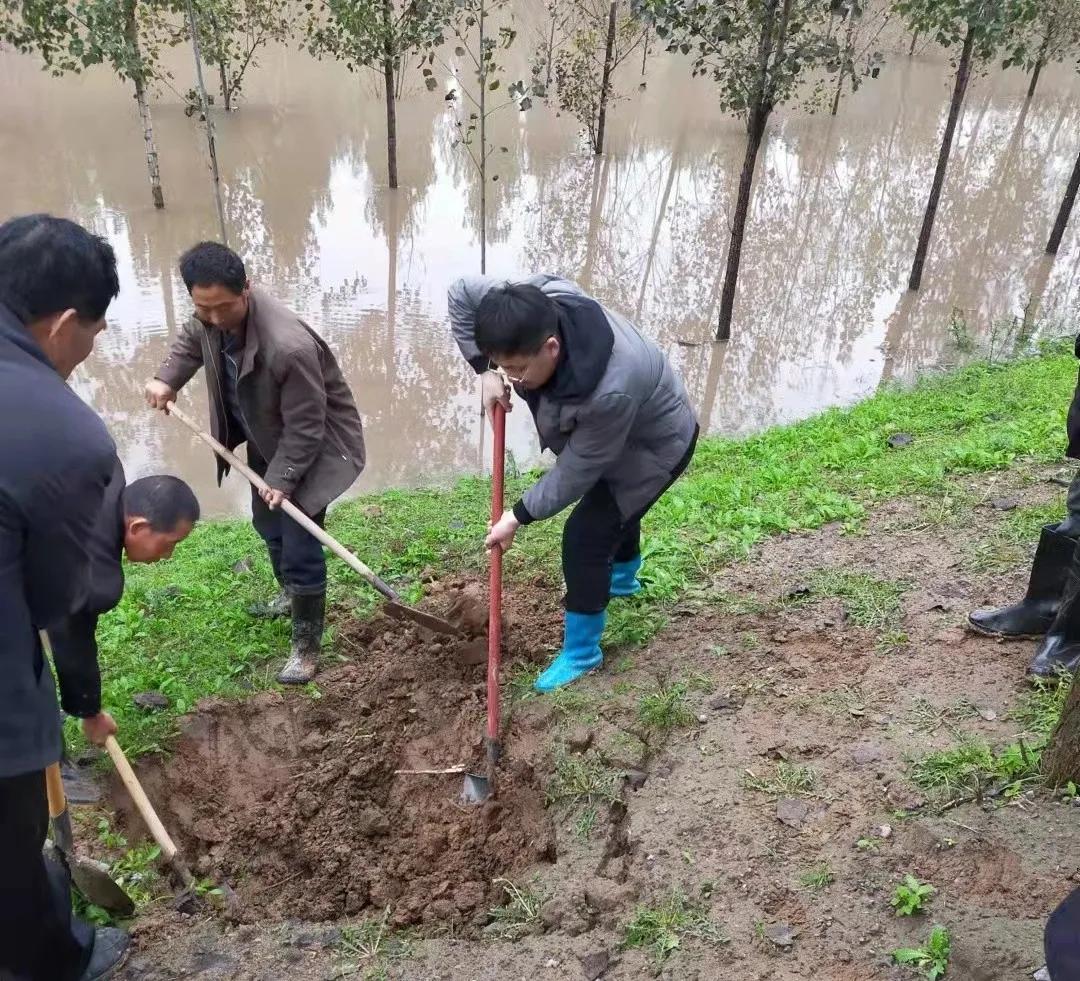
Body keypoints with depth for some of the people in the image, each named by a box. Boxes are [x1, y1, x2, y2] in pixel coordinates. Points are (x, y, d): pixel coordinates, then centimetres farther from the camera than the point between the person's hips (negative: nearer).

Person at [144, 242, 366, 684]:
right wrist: (166, 379, -3)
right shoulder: (211, 314, -17)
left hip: (312, 444, -8)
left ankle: (307, 644, 12)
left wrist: (283, 478, -24)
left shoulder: (289, 346, -40)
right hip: (265, 437, 8)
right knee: (267, 523, 24)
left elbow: (305, 427, -29)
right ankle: (289, 592, 51)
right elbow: (191, 339, 10)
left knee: (300, 546, -6)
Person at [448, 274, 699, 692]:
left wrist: (518, 517, -23)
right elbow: (462, 293, -14)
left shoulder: (610, 392, -47)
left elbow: (577, 471, -33)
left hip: (654, 446, -8)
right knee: (614, 508, 31)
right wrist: (486, 372, -20)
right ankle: (623, 576, 62)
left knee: (585, 535, -11)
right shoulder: (540, 308, -30)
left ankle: (582, 652, 9)